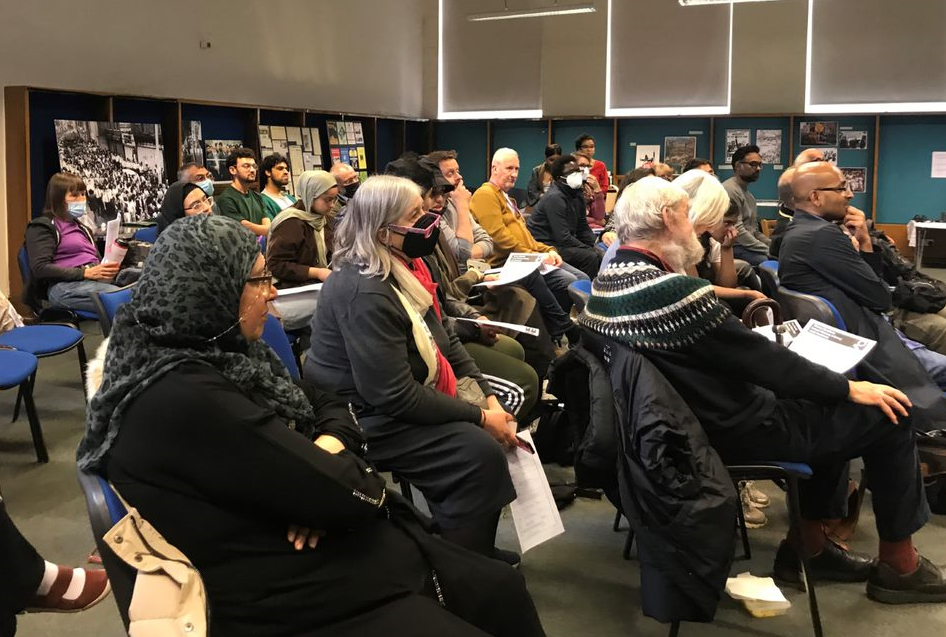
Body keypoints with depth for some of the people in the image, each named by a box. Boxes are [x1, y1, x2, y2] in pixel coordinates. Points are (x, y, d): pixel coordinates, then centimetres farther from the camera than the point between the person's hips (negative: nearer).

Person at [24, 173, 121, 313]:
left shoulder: (81, 227, 32)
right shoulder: (43, 226, 8)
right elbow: (40, 268, -6)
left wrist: (108, 269, 3)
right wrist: (85, 272, -17)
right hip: (64, 286, -7)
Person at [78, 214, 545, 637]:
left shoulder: (218, 356, 5)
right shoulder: (181, 401, -26)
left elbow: (327, 404, 12)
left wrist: (328, 449, -10)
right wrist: (331, 473, -1)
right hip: (303, 600, -9)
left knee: (505, 590, 13)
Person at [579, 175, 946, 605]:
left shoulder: (604, 283, 1)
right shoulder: (672, 290, -28)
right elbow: (761, 360, -20)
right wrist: (850, 387, -8)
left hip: (681, 421, 10)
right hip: (733, 431, -10)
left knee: (827, 405, 23)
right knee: (887, 417, 1)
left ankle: (809, 544, 26)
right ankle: (900, 566, 17)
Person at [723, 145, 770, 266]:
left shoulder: (749, 195, 23)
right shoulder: (730, 190, -10)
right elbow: (737, 231, -18)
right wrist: (768, 250, -15)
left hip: (751, 247, 10)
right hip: (735, 248, -10)